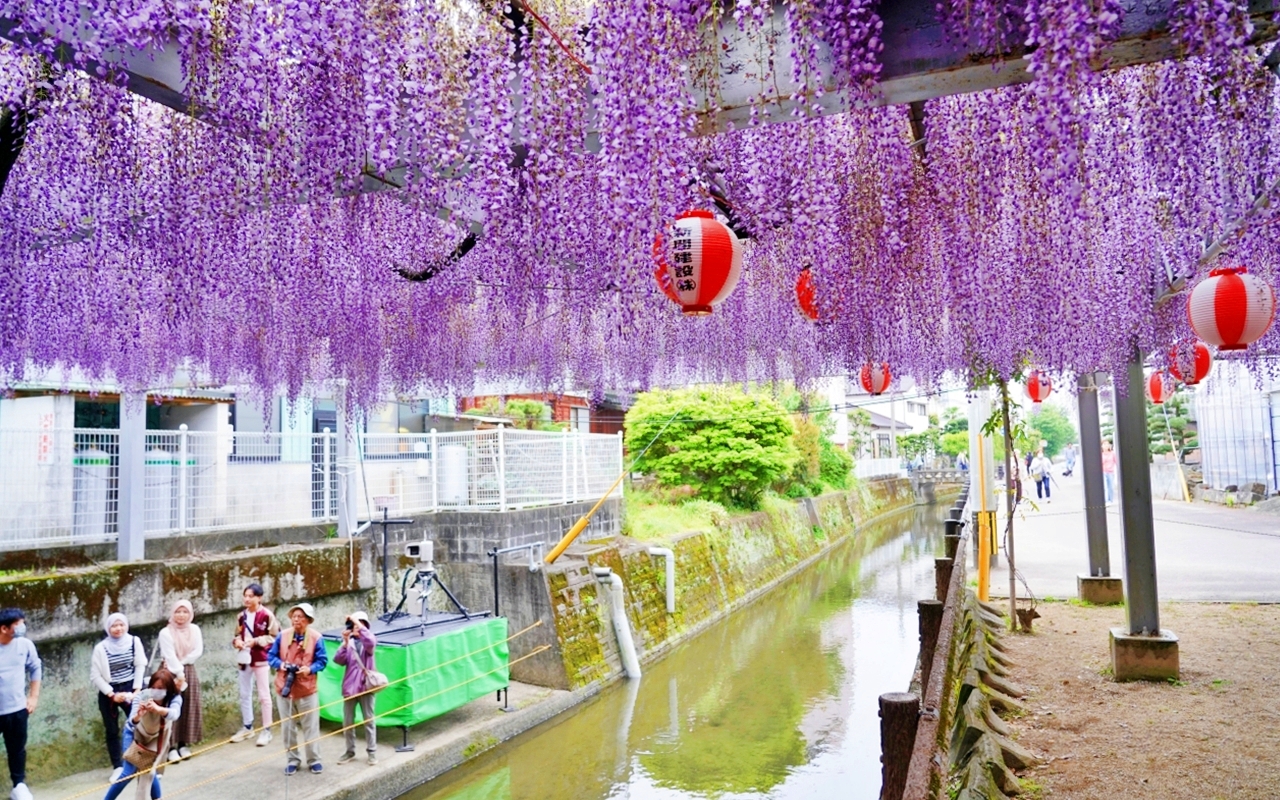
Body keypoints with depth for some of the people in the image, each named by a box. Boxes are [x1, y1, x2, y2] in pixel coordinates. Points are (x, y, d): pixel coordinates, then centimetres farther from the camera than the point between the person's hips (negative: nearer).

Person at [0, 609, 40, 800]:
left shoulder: (25, 644, -6)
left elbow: (35, 669, 8)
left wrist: (34, 697, 7)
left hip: (17, 708, 2)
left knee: (17, 749, 13)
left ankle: (19, 784, 28)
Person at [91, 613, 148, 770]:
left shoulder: (134, 641, -4)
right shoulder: (101, 648, -9)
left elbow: (140, 666, -1)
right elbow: (95, 676, -6)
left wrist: (136, 691, -7)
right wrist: (112, 694, -10)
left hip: (130, 689, 1)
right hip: (108, 693, -1)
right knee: (112, 731, 7)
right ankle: (118, 767, 16)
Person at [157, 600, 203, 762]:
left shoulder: (194, 629, 3)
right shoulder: (166, 632, -9)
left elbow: (198, 651, -3)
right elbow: (170, 656, -15)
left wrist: (181, 664, -13)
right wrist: (179, 673, -19)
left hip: (189, 672, 4)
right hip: (171, 673, -4)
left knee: (188, 709, 6)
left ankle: (183, 744, 16)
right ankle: (171, 747, 0)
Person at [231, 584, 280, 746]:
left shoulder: (267, 615, -13)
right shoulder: (242, 616, 5)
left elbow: (274, 637, -11)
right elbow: (238, 634, 16)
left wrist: (256, 641, -19)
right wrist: (237, 641, -5)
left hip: (261, 659, -6)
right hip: (244, 658, 6)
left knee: (264, 695, 1)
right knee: (244, 694, 15)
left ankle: (267, 730, 10)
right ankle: (247, 727, 30)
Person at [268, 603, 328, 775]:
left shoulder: (316, 637, -8)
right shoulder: (282, 636, -1)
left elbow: (322, 660, -4)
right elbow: (271, 655, 6)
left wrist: (310, 669, -22)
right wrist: (280, 664, -14)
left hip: (306, 689, -3)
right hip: (284, 688, 3)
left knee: (310, 726, 5)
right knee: (288, 726, 11)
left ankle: (314, 760, 17)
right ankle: (293, 759, 25)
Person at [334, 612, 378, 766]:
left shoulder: (368, 640, -1)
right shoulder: (348, 642, 6)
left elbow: (371, 642, -27)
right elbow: (338, 660, -5)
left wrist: (358, 624, -28)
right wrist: (345, 643, -17)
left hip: (365, 686, -3)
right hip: (349, 686, 3)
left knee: (368, 720, 5)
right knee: (347, 722, 10)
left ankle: (372, 752, 13)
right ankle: (350, 751, 23)